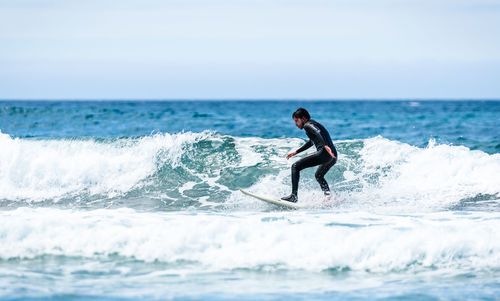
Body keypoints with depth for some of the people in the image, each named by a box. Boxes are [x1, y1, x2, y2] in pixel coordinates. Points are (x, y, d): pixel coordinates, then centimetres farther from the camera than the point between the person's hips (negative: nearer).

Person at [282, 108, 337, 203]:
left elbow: (318, 133, -20)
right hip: (333, 156, 10)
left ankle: (294, 196, -14)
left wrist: (325, 146, -36)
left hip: (324, 153, -10)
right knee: (319, 176, 32)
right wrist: (296, 152, 52)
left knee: (295, 167, -5)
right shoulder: (314, 124, 31)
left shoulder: (308, 125, 1)